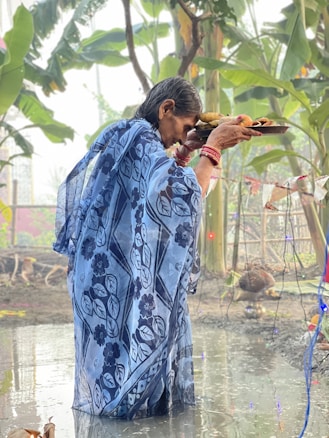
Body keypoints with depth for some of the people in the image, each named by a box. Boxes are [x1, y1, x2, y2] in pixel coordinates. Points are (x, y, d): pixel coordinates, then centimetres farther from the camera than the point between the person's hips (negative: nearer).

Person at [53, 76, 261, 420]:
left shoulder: (126, 135, 16)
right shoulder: (140, 135, -15)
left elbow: (154, 183, 30)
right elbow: (182, 197, -27)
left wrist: (183, 154, 22)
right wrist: (212, 148, -16)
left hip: (107, 273, 10)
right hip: (124, 276, -10)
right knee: (140, 344, -1)